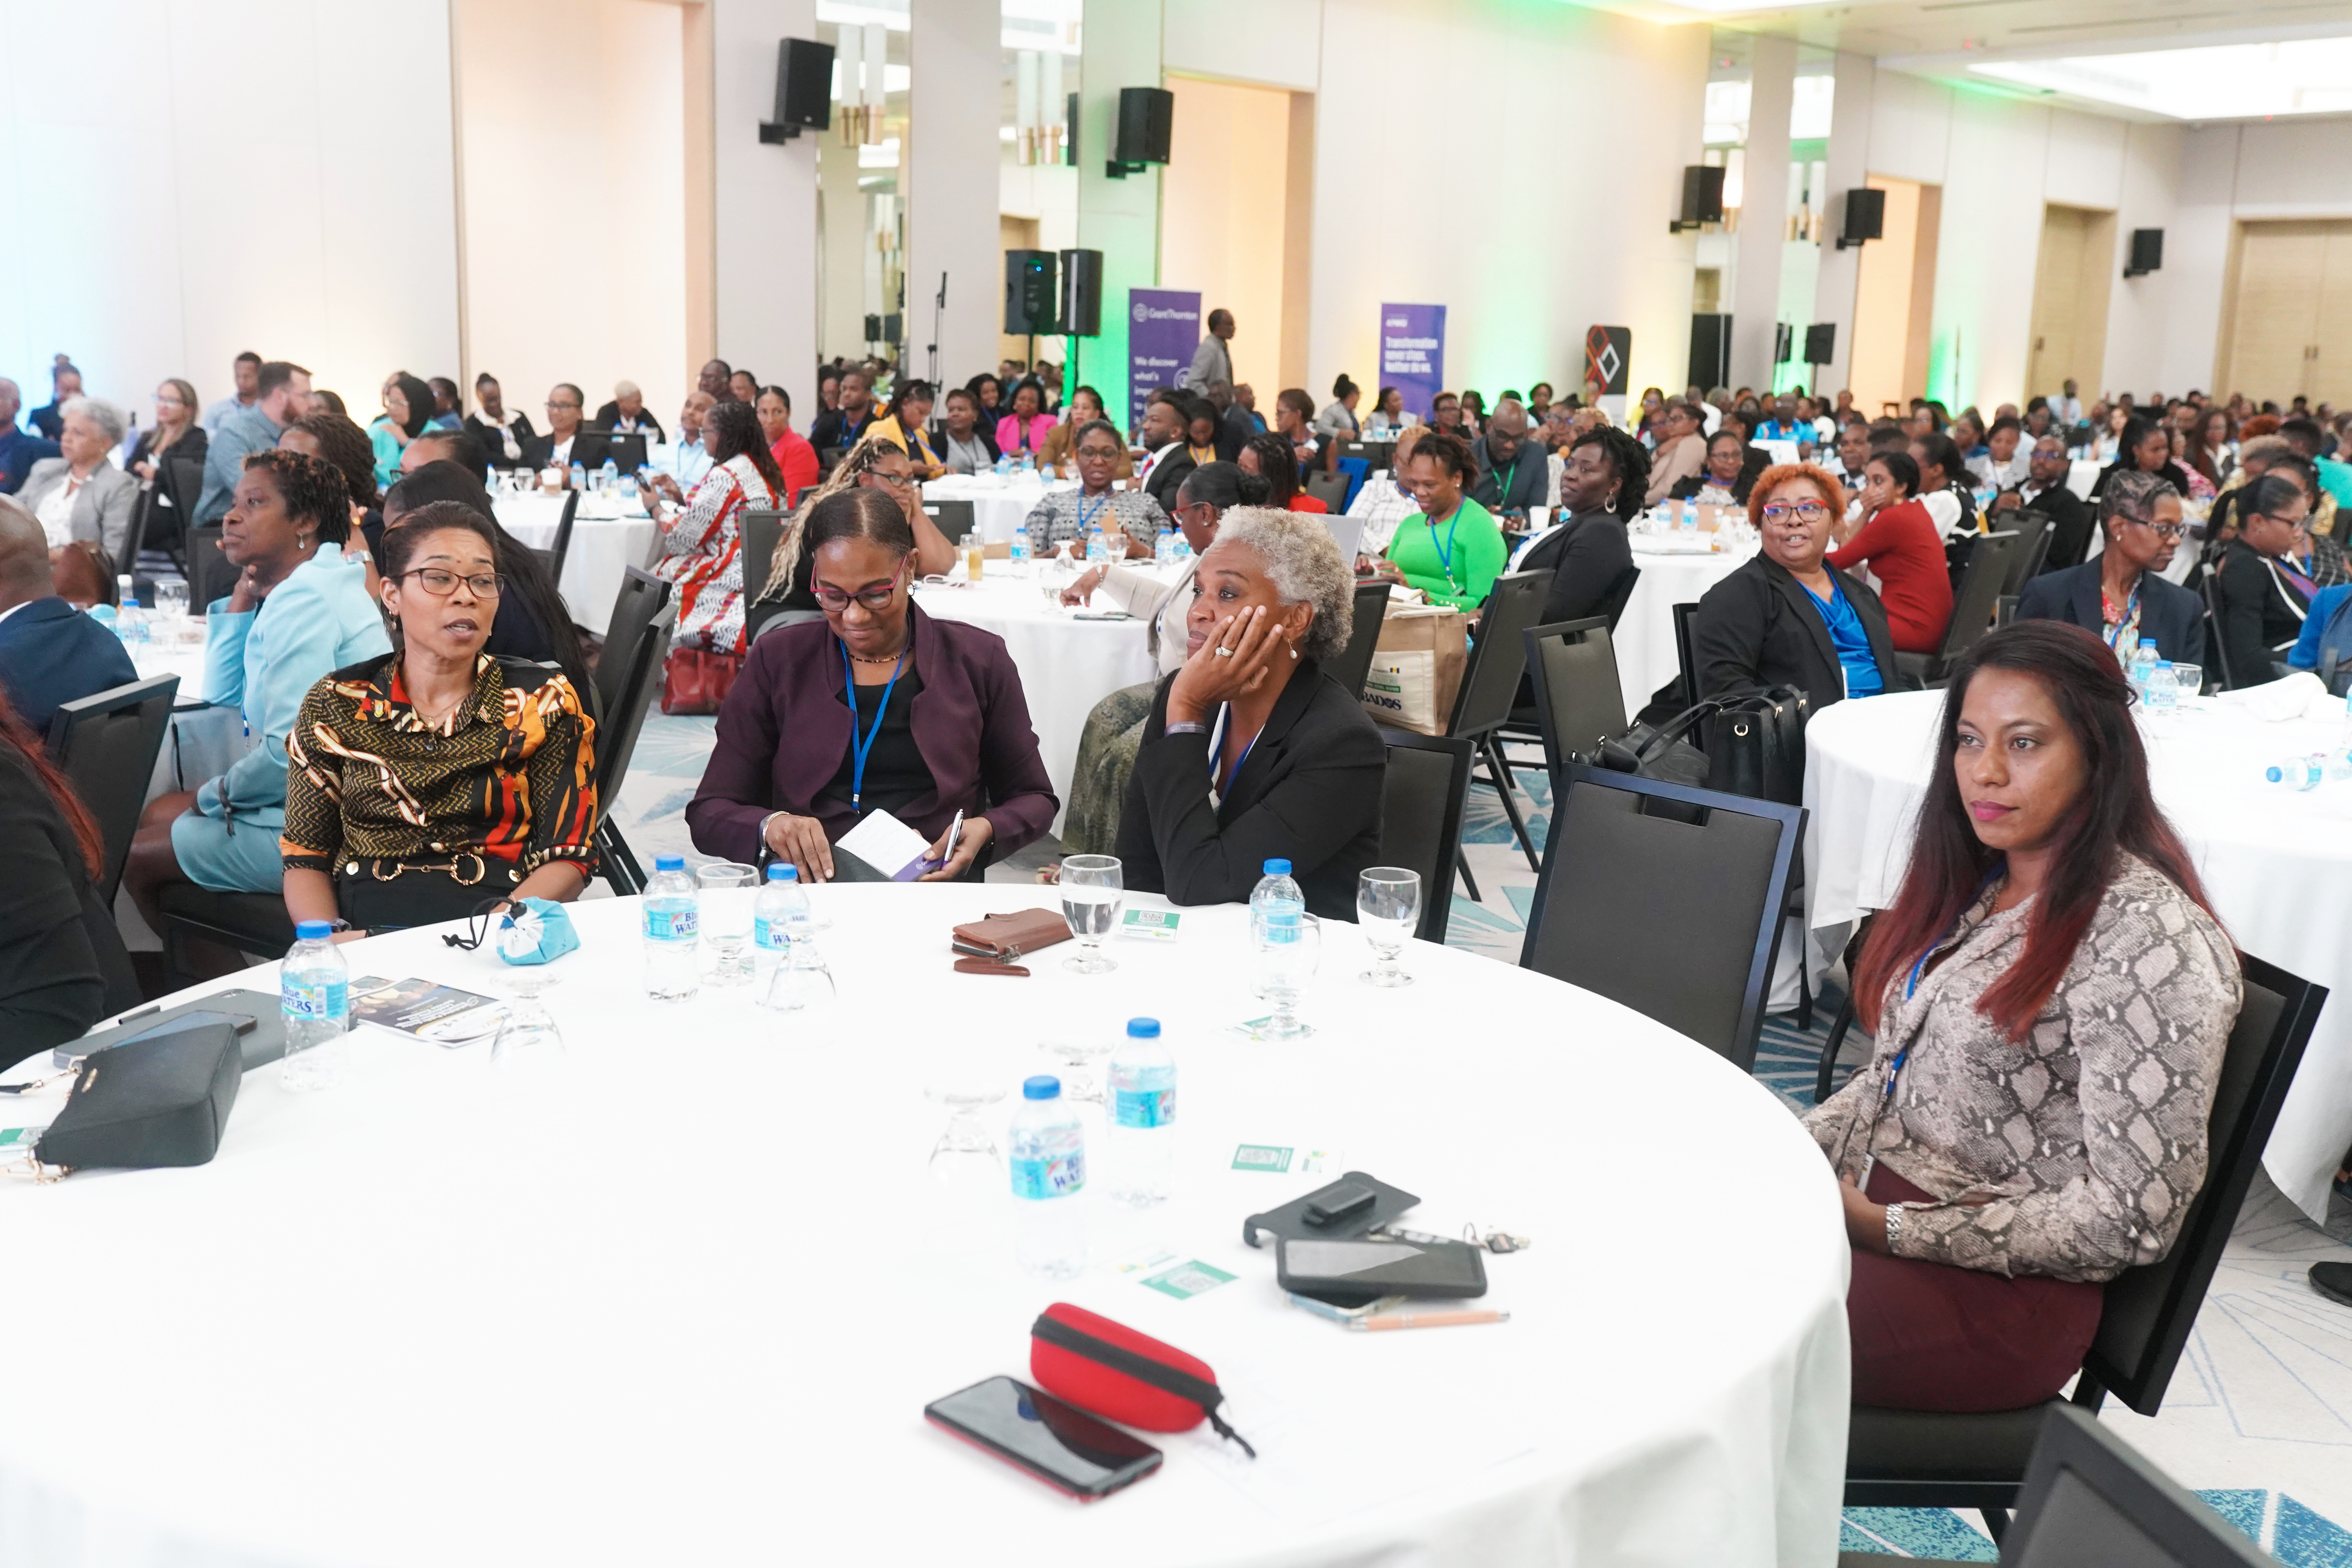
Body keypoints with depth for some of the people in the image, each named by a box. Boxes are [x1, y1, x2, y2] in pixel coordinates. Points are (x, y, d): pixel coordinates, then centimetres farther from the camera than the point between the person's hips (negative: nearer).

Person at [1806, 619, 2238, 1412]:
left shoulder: (2152, 939, -16)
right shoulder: (1979, 886, 9)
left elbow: (2131, 1218, -18)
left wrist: (1887, 1229, -17)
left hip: (2000, 1288, -7)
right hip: (1868, 1201, 7)